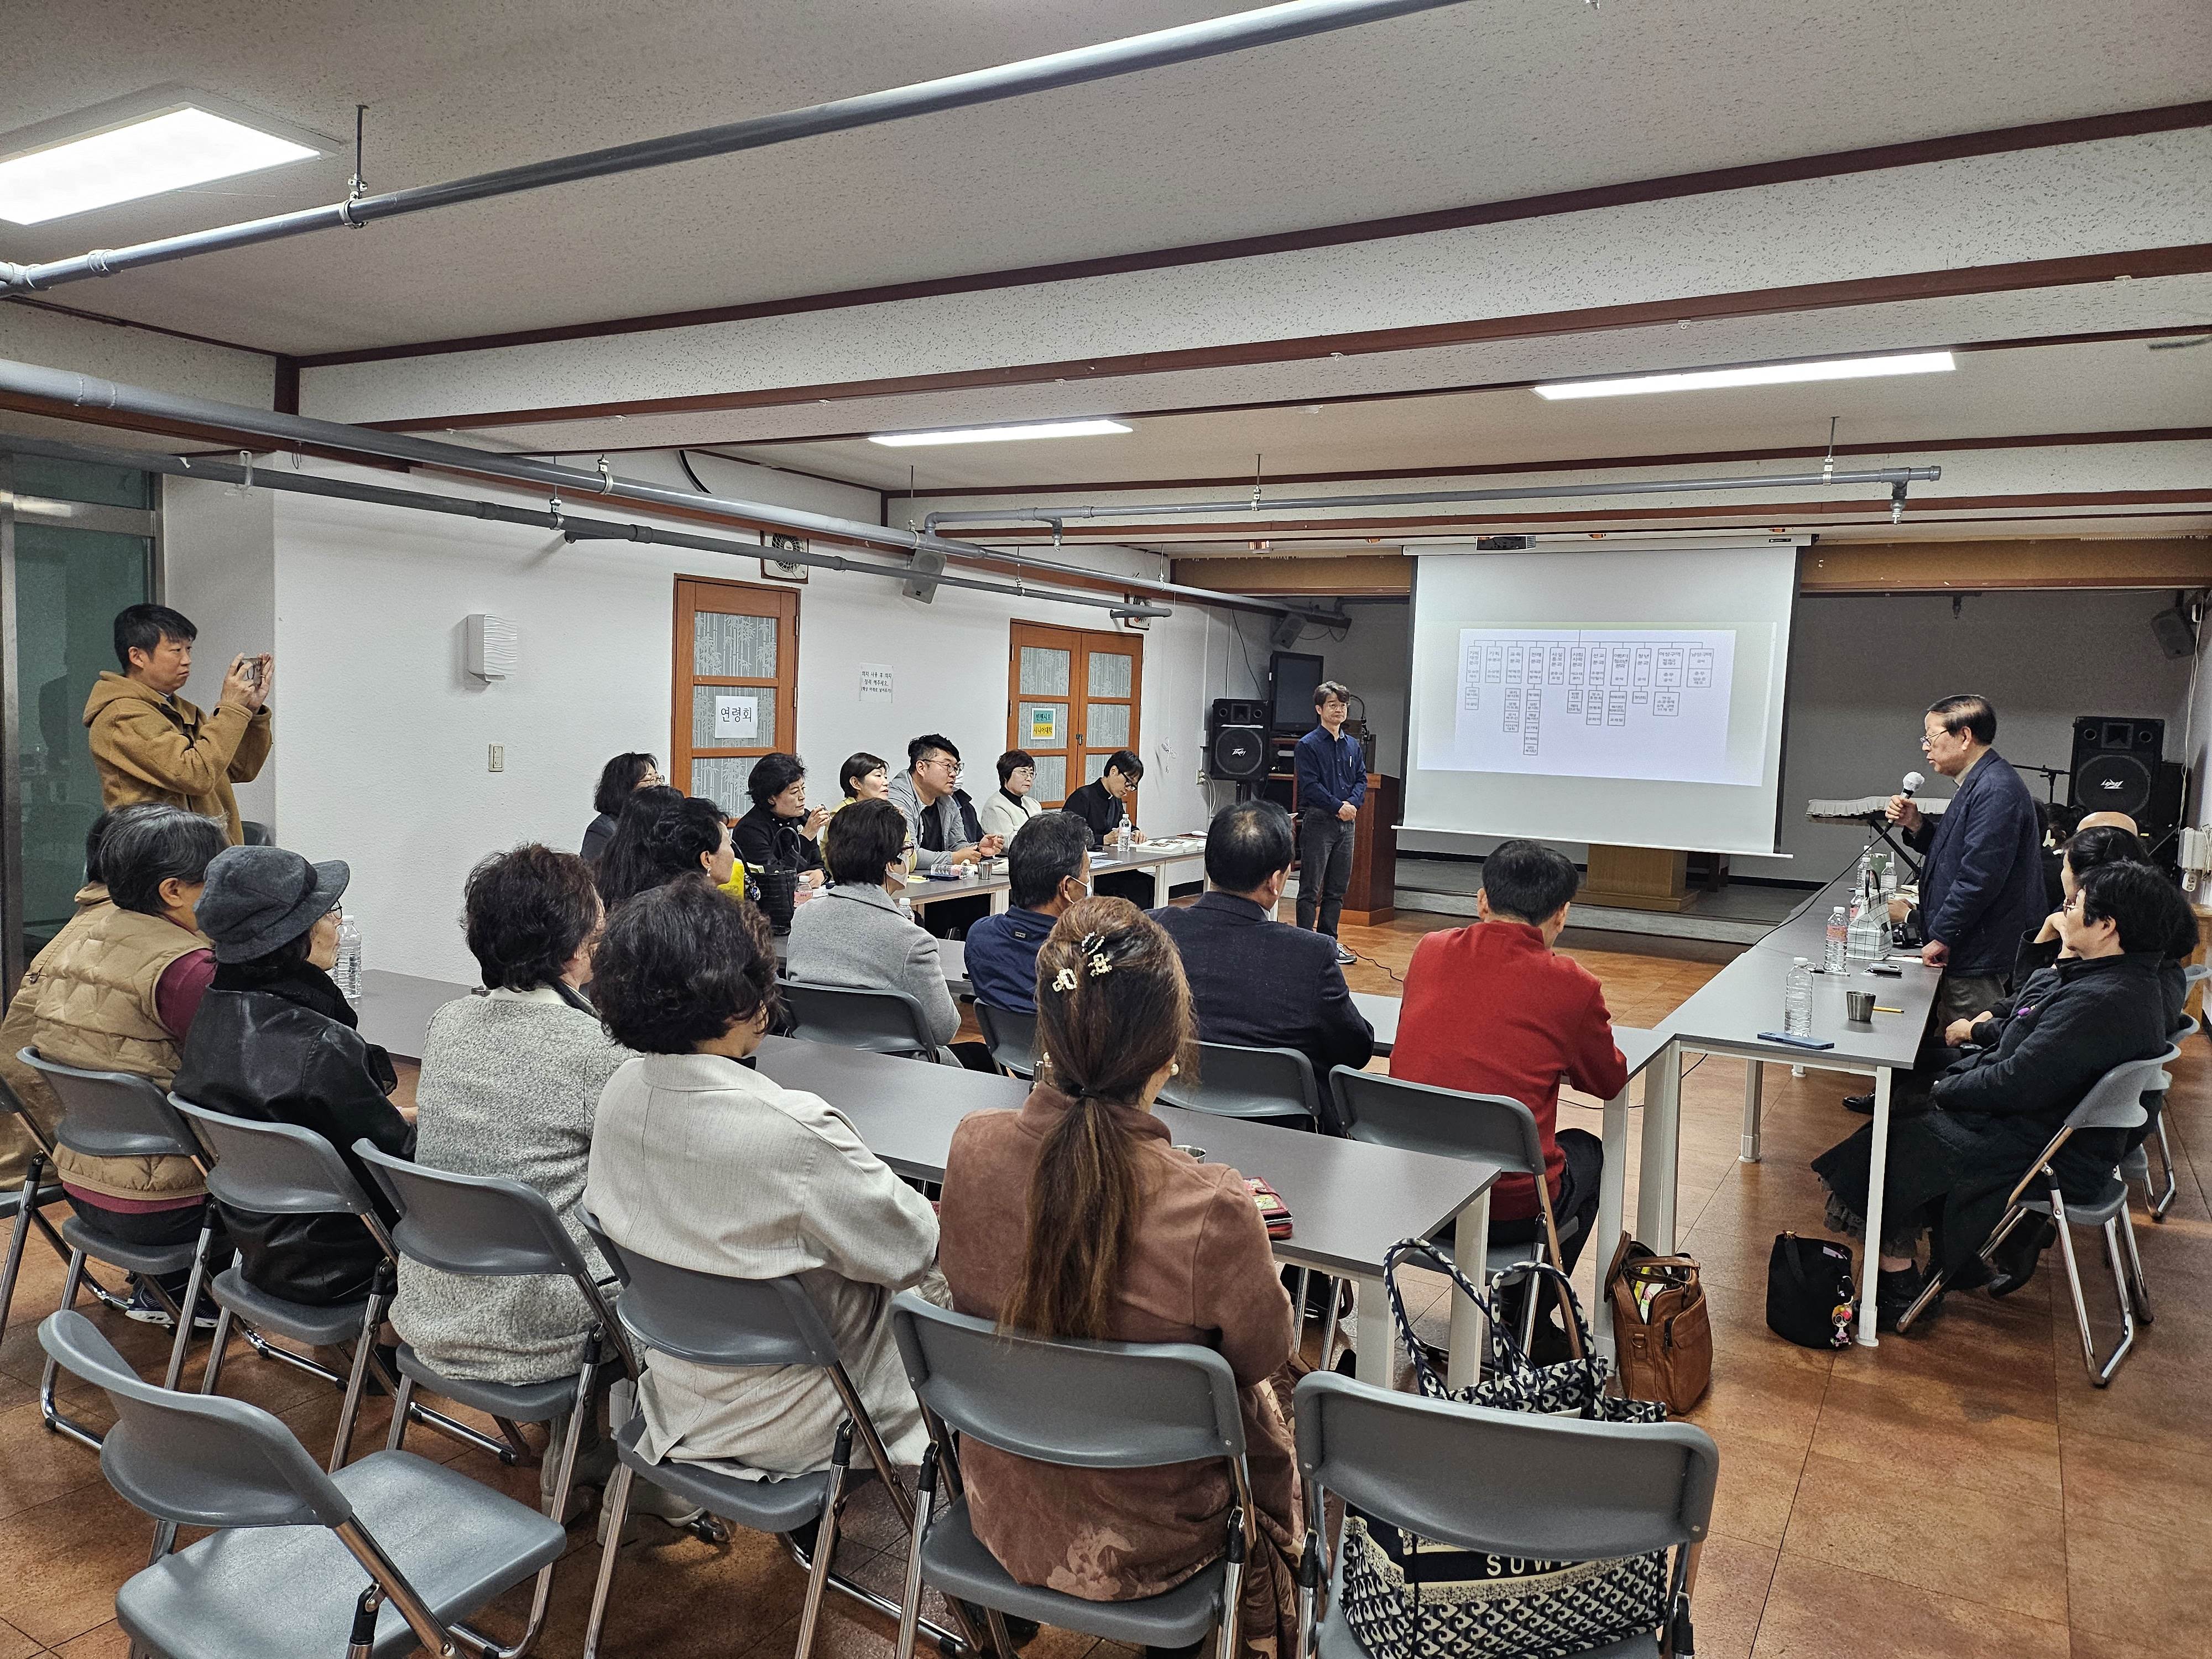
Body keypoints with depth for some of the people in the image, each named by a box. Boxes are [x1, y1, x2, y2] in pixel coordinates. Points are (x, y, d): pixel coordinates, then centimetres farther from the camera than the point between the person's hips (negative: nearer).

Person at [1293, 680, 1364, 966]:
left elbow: (1362, 779, 10)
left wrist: (1353, 804, -9)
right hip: (1318, 821, -6)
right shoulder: (1309, 745, -6)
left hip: (1346, 823, 6)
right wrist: (1338, 807, -18)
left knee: (1337, 888, 11)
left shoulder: (1353, 745, 13)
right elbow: (1311, 785, -13)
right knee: (1311, 889, -3)